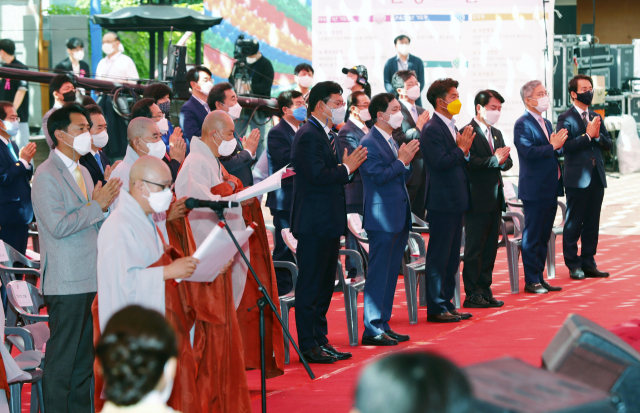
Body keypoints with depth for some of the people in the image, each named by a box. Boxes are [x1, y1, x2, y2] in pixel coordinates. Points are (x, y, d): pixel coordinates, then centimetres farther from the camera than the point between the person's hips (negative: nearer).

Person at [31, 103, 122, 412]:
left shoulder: (82, 172, 17)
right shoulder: (46, 175, -12)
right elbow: (58, 226, -21)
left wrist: (106, 203, 1)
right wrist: (97, 205, -16)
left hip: (90, 279, 9)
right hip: (66, 284, -9)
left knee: (85, 356, 13)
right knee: (61, 359, -4)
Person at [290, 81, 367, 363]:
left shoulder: (330, 135, 17)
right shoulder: (308, 136, -15)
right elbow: (318, 175, -24)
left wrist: (348, 167, -1)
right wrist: (346, 169, -12)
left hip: (330, 223, 10)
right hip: (314, 224, -10)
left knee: (325, 285, 14)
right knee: (310, 286, -4)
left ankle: (320, 340, 21)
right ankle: (308, 345, 0)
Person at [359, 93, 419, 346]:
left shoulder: (392, 142, 17)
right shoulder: (369, 143, -11)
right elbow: (378, 176, -20)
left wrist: (407, 160, 1)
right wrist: (402, 160, -13)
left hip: (398, 218, 9)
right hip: (382, 218, -9)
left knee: (390, 274, 11)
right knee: (378, 274, -7)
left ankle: (383, 325, 17)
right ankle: (372, 330, -4)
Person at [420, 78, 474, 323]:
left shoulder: (451, 127, 16)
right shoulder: (432, 129, -14)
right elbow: (440, 161, -24)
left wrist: (465, 150, 1)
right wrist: (461, 148, -14)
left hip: (456, 201, 10)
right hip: (442, 201, -10)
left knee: (452, 257, 13)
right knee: (438, 256, -4)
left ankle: (447, 303, 20)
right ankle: (436, 308, 0)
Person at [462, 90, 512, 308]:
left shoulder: (496, 133, 17)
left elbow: (508, 163, 13)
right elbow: (470, 161, -21)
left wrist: (504, 159, -8)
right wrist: (495, 160, -22)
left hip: (495, 199, 8)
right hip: (477, 200, -8)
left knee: (490, 248, 11)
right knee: (474, 249, -2)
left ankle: (485, 291, 17)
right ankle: (472, 295, 2)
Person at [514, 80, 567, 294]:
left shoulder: (546, 123, 18)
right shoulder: (523, 124, -11)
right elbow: (528, 152, -24)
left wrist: (558, 145, -2)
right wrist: (552, 146, -17)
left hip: (550, 190, 9)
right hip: (535, 190, -9)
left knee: (543, 236, 13)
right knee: (532, 237, -2)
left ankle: (539, 278, 20)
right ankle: (531, 281, 2)